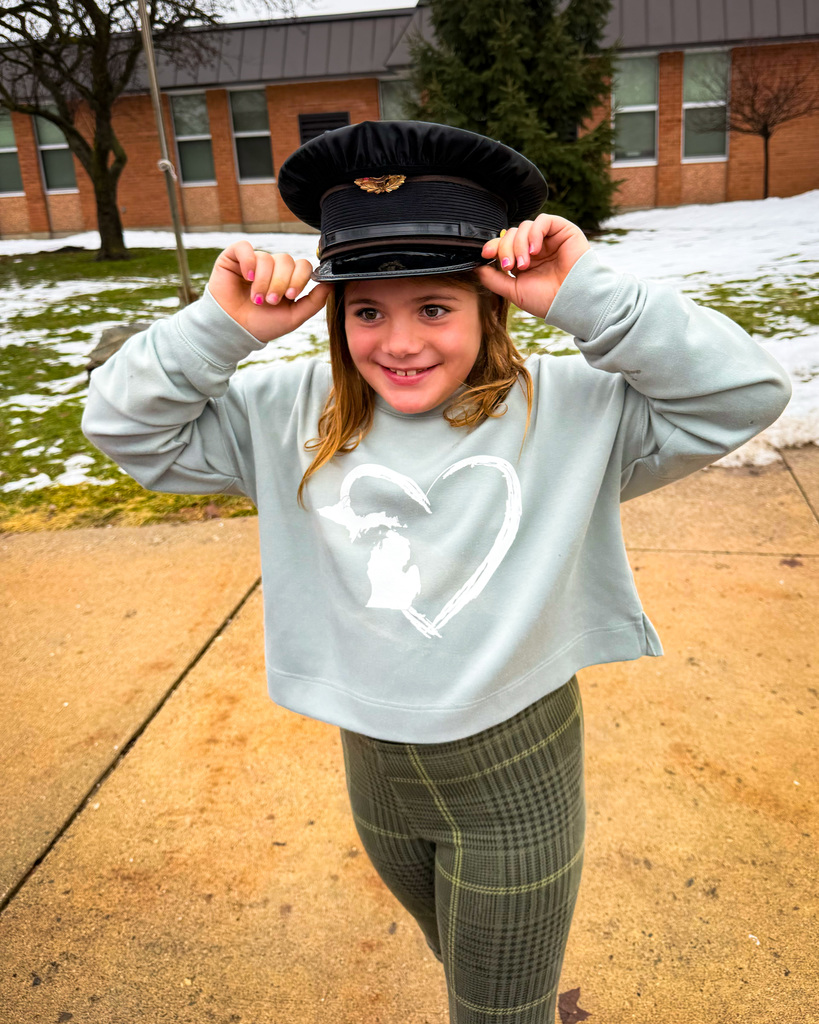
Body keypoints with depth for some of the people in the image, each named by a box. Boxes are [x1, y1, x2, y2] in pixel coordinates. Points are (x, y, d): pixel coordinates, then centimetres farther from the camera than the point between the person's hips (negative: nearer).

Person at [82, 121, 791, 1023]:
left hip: (516, 771, -3)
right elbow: (126, 425, -6)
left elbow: (743, 394, -20)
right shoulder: (293, 416, -9)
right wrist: (221, 325, -23)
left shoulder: (560, 409, -16)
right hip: (373, 768, 4)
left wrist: (586, 296, -30)